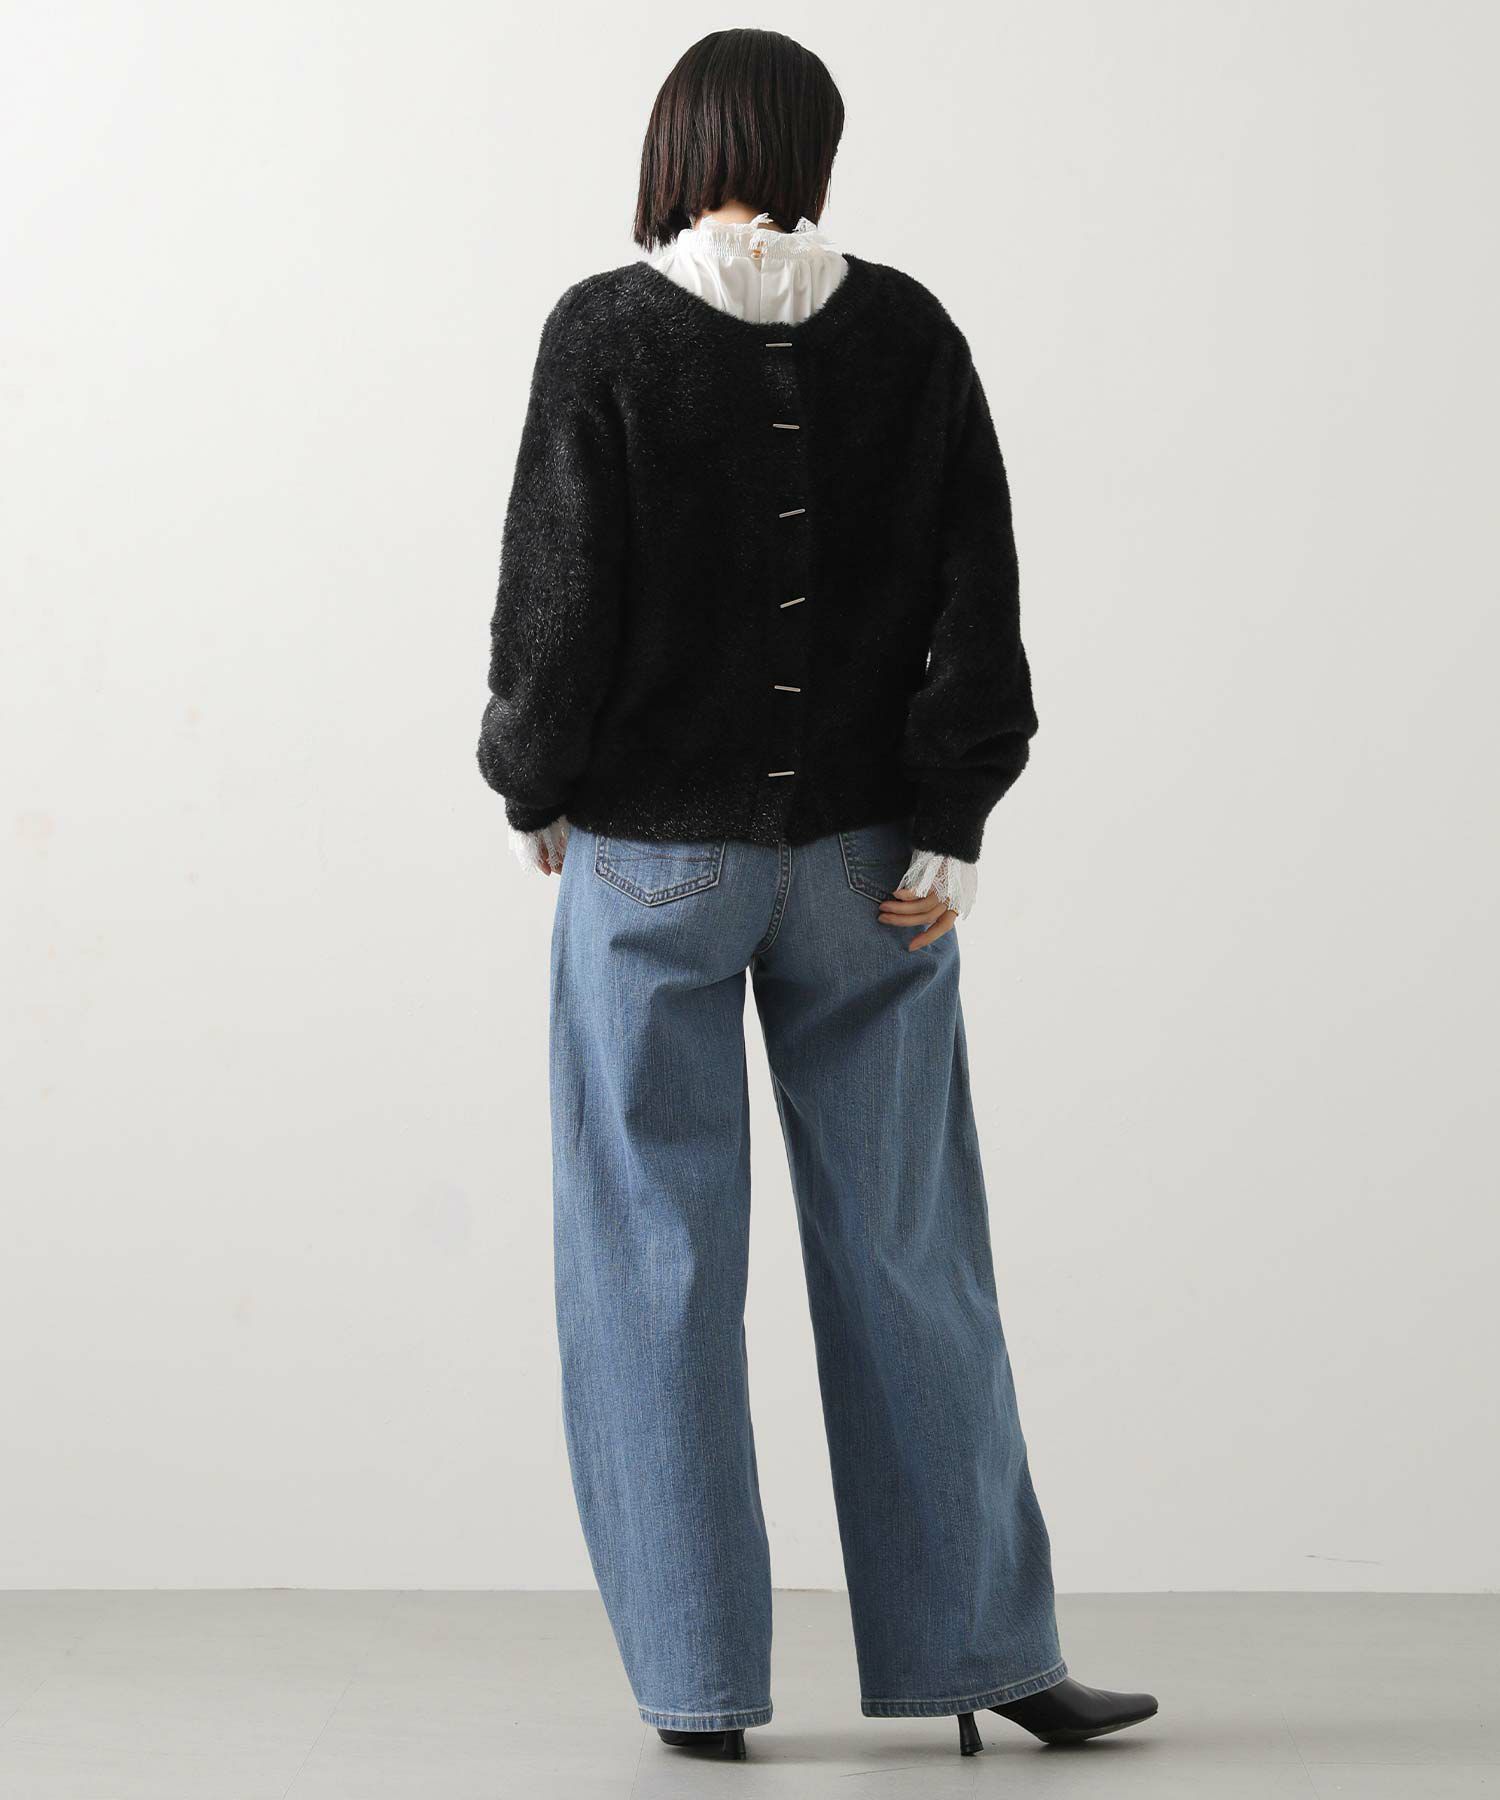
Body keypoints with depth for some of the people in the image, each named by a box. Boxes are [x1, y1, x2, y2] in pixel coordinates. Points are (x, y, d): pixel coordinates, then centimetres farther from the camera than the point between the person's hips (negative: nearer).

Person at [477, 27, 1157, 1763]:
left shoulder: (606, 333, -8)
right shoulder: (908, 332, 1)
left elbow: (558, 582, -9)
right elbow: (976, 590, -2)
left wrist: (536, 787, 5)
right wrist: (948, 836, -1)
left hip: (653, 852, -2)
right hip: (865, 859, 3)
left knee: (657, 1258, 6)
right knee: (904, 1248, 10)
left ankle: (697, 1676, 9)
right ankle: (982, 1646, 14)